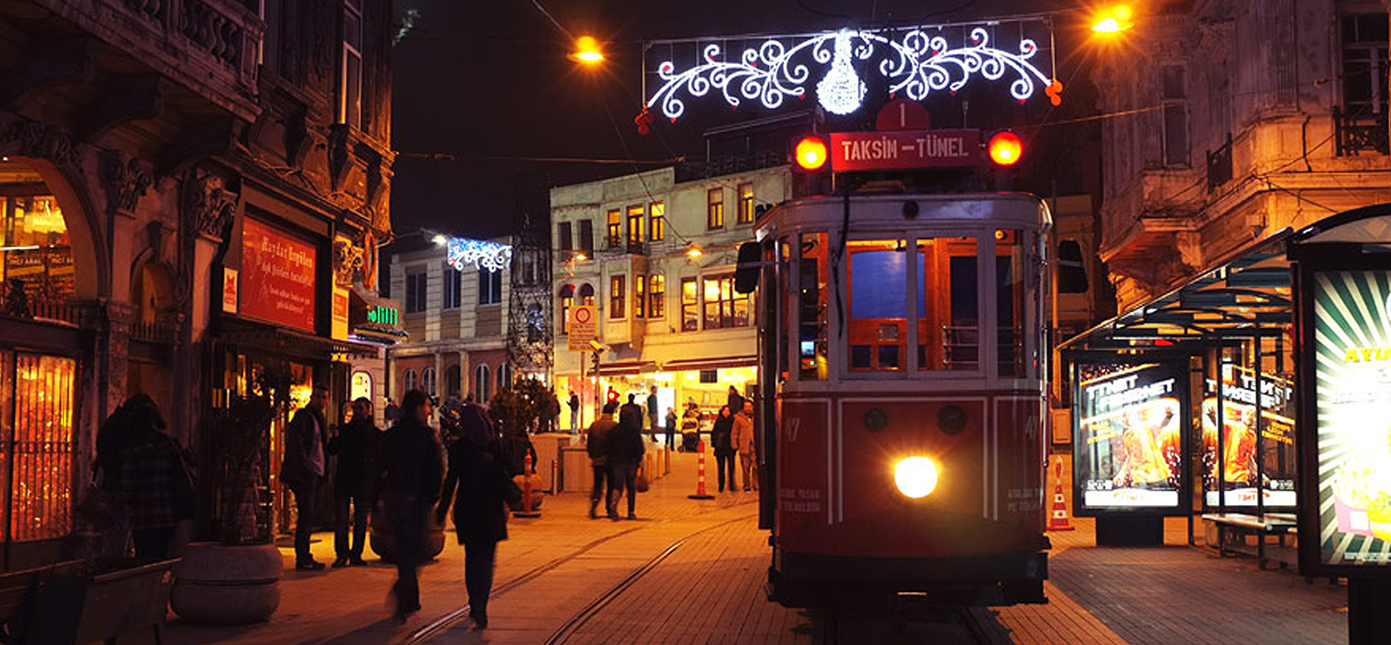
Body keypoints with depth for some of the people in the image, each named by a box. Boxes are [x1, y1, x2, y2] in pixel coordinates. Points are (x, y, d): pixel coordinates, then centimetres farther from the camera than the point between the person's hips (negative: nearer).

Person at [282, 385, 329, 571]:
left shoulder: (318, 418, 21)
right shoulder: (303, 417, -9)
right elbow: (296, 445, -16)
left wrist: (320, 472, 16)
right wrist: (307, 468, -21)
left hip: (313, 474, 9)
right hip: (303, 475, -9)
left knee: (307, 517, 11)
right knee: (307, 515, -10)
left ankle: (305, 557, 15)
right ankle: (302, 559, -8)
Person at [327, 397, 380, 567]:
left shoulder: (375, 434, 6)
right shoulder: (345, 430, 10)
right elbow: (332, 451, 6)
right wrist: (335, 437, -12)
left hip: (363, 482, 0)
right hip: (344, 480, 1)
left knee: (361, 520, 3)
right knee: (342, 519, -5)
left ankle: (356, 555, 11)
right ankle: (342, 554, 1)